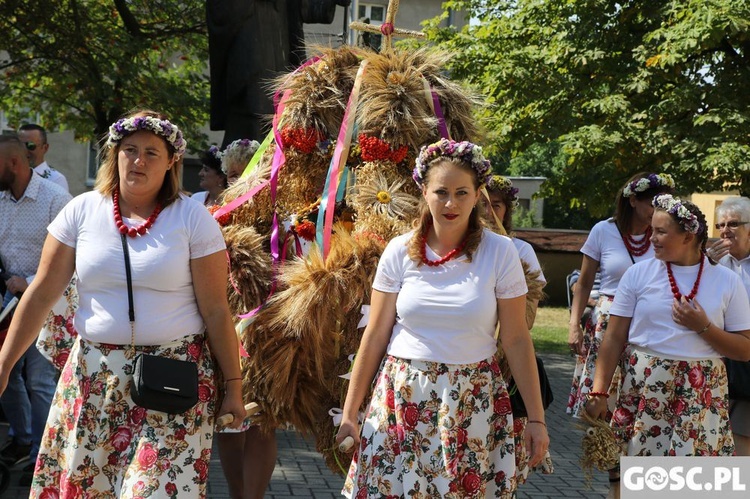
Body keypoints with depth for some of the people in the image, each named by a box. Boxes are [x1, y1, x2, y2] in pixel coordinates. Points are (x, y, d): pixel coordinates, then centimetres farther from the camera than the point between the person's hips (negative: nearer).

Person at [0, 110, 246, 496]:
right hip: (93, 374, 3)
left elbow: (216, 311, -3)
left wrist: (233, 386, -2)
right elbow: (41, 294, 3)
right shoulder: (82, 211, 2)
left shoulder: (193, 219, -4)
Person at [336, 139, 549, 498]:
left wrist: (536, 418, -2)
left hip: (473, 402, -1)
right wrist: (349, 413, 3)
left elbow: (516, 339, -2)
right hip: (402, 399, 1)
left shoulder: (500, 252, -5)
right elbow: (375, 336, 2)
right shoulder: (400, 251, -1)